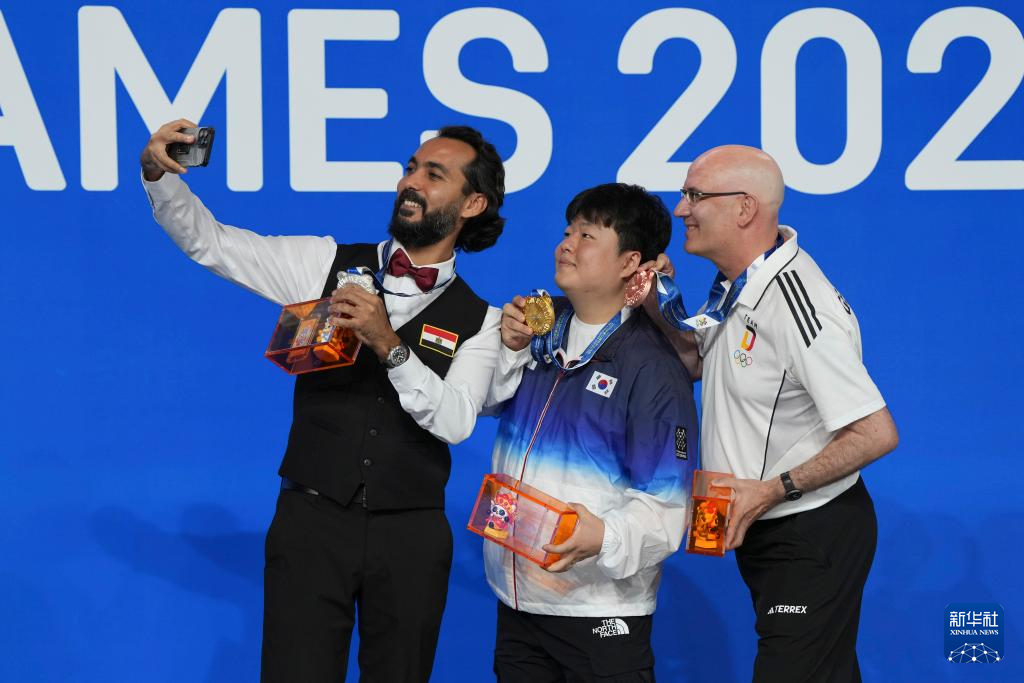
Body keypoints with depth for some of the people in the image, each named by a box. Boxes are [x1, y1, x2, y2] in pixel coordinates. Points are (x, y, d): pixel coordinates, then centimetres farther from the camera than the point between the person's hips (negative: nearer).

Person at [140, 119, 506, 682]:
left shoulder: (479, 320, 3)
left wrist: (389, 344, -24)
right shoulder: (328, 265, 5)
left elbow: (455, 421, -12)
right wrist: (159, 173, -16)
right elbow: (209, 241, 2)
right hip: (314, 518, 0)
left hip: (410, 532, 0)